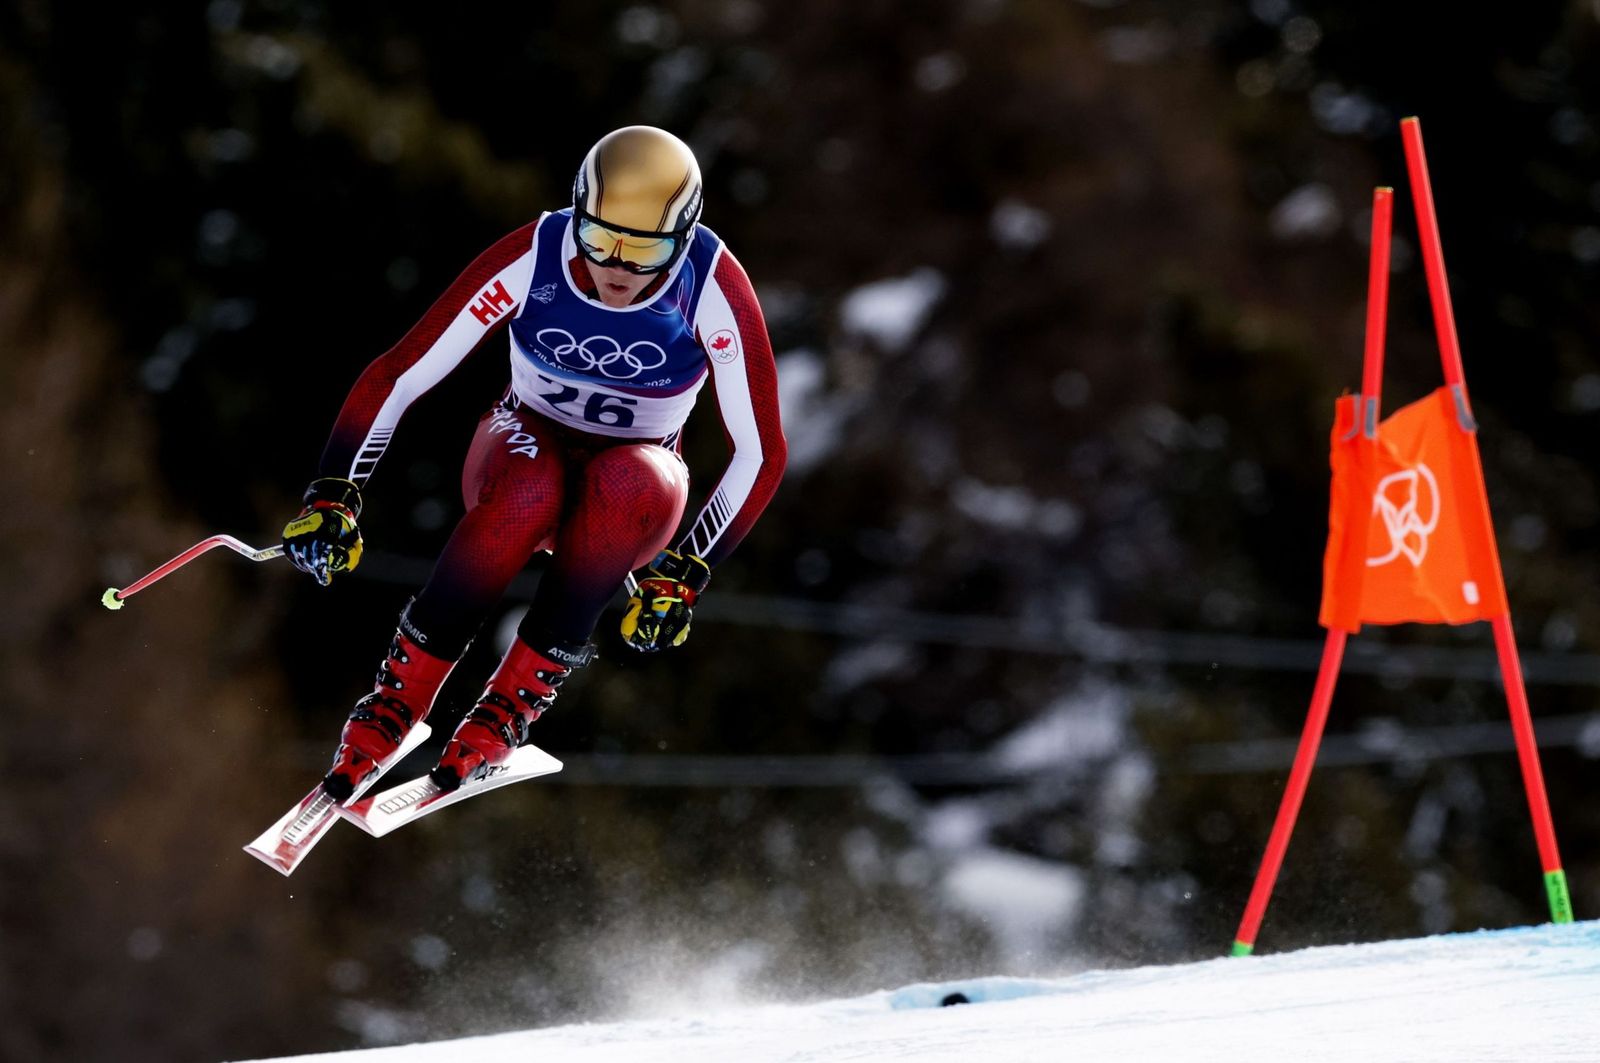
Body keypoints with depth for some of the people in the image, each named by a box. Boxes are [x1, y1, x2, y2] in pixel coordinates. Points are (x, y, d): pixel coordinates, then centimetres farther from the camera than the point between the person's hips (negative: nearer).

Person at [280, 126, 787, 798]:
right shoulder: (533, 259, -24)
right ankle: (393, 704, -26)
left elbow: (761, 454, -18)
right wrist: (333, 496, -31)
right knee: (529, 490, -37)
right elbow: (398, 376, -20)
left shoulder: (712, 288, -24)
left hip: (636, 477, 0)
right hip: (525, 442, 0)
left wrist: (686, 574, -25)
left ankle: (511, 706, -29)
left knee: (634, 484, -37)